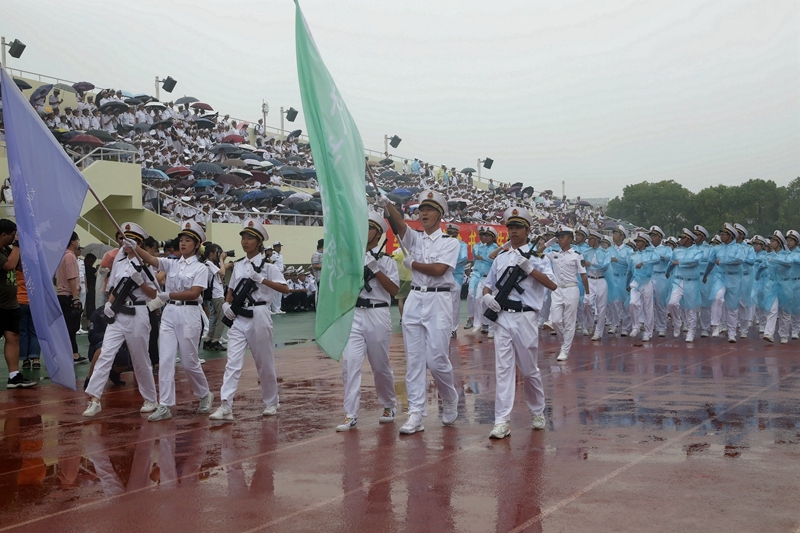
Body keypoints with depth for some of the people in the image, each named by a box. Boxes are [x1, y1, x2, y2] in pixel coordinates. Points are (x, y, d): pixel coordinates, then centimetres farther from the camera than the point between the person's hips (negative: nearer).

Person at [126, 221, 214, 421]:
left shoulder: (200, 268, -2)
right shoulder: (171, 264, 9)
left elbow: (194, 293, -15)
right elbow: (151, 259, -8)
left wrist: (168, 295, -25)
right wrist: (135, 247, -26)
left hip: (189, 314, -4)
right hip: (169, 314, 4)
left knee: (189, 362, 4)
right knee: (165, 360, -3)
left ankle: (205, 396, 28)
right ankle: (164, 406, -1)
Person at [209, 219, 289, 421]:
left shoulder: (267, 265, -5)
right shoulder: (238, 265, 9)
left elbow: (285, 289, -14)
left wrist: (261, 279, -23)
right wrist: (226, 304, -2)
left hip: (258, 317, -4)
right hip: (238, 319, 4)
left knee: (264, 362, 9)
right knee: (233, 362, -7)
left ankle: (271, 403, 26)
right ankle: (225, 406, -13)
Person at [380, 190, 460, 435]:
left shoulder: (450, 243, 1)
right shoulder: (414, 238, 11)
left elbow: (438, 269, -14)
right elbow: (399, 223, -10)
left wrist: (413, 264, -3)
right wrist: (387, 205, -29)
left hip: (438, 302, -4)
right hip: (414, 300, 4)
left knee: (436, 359, -5)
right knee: (414, 360, 2)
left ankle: (450, 399, 23)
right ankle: (415, 414, 3)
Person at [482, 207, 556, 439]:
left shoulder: (537, 257, 2)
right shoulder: (500, 258, 14)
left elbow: (552, 284, -12)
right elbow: (488, 285, 20)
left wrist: (529, 268, -20)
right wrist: (487, 296, -2)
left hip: (525, 318, -3)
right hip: (502, 317, 3)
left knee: (530, 369, 8)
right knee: (503, 369, -3)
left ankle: (537, 413, 29)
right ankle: (502, 422, -6)